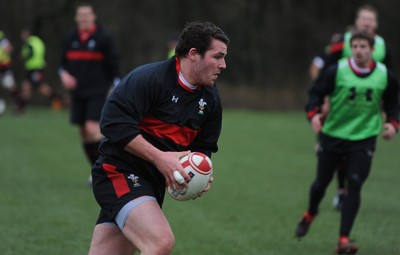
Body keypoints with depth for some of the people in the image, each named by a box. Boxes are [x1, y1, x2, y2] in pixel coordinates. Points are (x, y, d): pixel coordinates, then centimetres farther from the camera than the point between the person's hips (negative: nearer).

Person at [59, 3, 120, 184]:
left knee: (92, 129, -19)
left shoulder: (103, 38, -4)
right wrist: (63, 74, -5)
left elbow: (113, 65, -2)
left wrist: (113, 90, -5)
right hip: (78, 94, 5)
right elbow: (64, 62, 17)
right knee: (84, 133, 6)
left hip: (97, 93, -5)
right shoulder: (71, 39, 9)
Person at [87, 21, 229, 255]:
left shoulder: (211, 100, 9)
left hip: (152, 183, 8)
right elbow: (114, 122, -22)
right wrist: (159, 157, -24)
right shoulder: (149, 78, -15)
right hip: (119, 172, -8)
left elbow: (202, 147, 20)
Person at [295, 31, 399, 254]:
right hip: (333, 135, 0)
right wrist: (314, 114, -24)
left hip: (364, 139, 0)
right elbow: (316, 93, -6)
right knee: (322, 182, 11)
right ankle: (310, 214, 45)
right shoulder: (337, 71, -12)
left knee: (355, 186, -12)